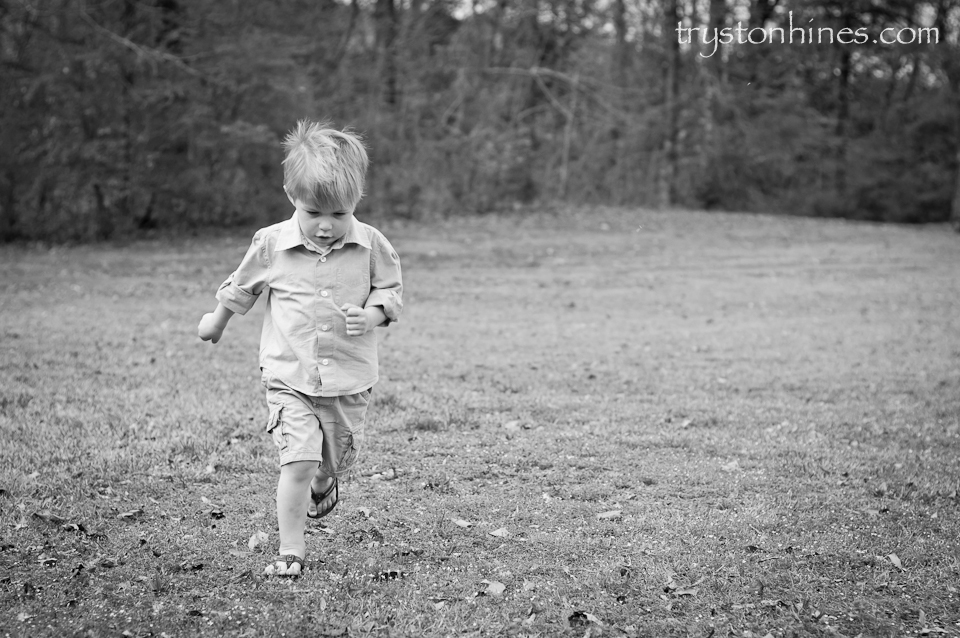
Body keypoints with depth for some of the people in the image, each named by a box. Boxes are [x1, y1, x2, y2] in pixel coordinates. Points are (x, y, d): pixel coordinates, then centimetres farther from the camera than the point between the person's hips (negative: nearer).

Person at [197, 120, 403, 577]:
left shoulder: (371, 245, -9)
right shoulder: (271, 245, -8)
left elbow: (391, 290, 4)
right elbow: (241, 287, 11)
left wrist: (372, 314, -18)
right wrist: (216, 321, 26)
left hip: (350, 378, 2)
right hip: (289, 376, -2)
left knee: (338, 459, 18)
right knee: (298, 461, -14)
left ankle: (324, 485, 56)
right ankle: (290, 550, -1)